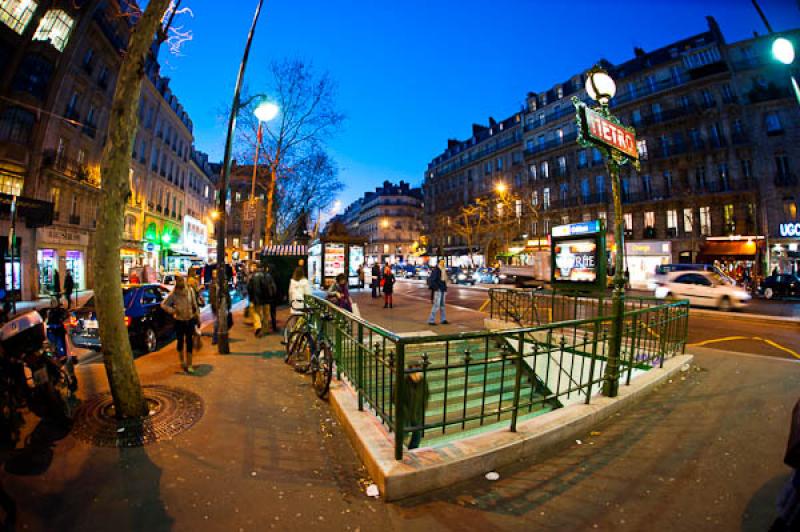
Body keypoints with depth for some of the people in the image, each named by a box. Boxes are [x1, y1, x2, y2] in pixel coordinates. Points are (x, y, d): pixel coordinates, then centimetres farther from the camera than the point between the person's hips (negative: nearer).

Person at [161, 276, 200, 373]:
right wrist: (172, 310, -18)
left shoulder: (190, 291, -4)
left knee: (189, 342, 1)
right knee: (180, 341, 14)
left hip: (190, 320, 0)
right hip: (179, 321, 0)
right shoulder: (173, 294, -9)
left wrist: (197, 316, 5)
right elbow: (163, 304, -4)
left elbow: (194, 305, 3)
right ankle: (182, 361, 36)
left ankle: (189, 364, 7)